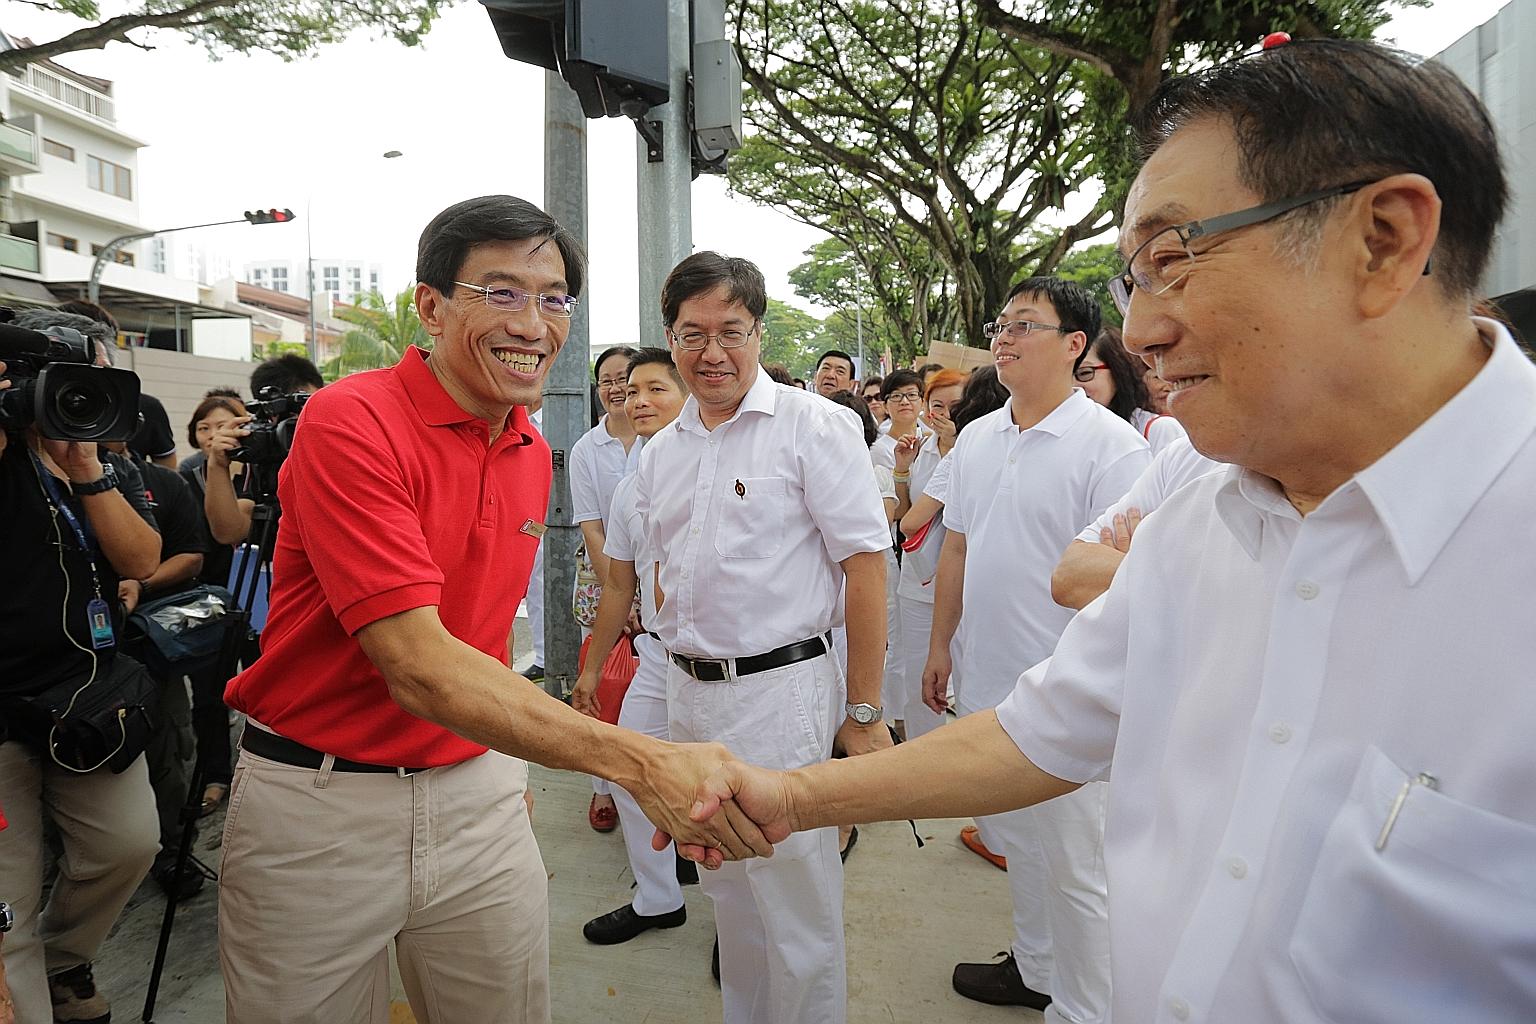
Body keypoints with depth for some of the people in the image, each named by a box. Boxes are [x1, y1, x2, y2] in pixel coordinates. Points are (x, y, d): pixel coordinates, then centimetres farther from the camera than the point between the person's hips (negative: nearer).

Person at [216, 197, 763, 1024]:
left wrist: (506, 767, 7)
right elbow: (417, 665, -28)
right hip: (320, 803, -5)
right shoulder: (350, 421, -19)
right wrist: (638, 761, -36)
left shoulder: (534, 455, 3)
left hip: (475, 793, 5)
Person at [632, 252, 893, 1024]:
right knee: (726, 890, 20)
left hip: (780, 691, -6)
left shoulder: (814, 426, -9)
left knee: (798, 903, 5)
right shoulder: (659, 453, 9)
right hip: (687, 694, 6)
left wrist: (863, 713, -13)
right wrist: (677, 663, 12)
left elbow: (865, 568, -12)